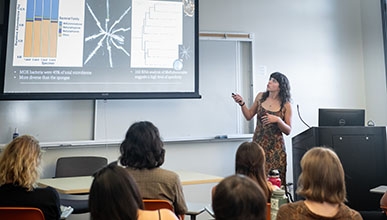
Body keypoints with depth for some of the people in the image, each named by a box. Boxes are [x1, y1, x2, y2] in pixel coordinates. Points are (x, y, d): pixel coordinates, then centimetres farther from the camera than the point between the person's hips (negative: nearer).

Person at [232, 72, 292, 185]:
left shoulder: (286, 105, -2)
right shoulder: (261, 97, 5)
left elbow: (288, 131, -1)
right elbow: (249, 116, 13)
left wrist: (278, 120, -18)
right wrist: (242, 103, -2)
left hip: (275, 147, -2)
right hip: (258, 143, 2)